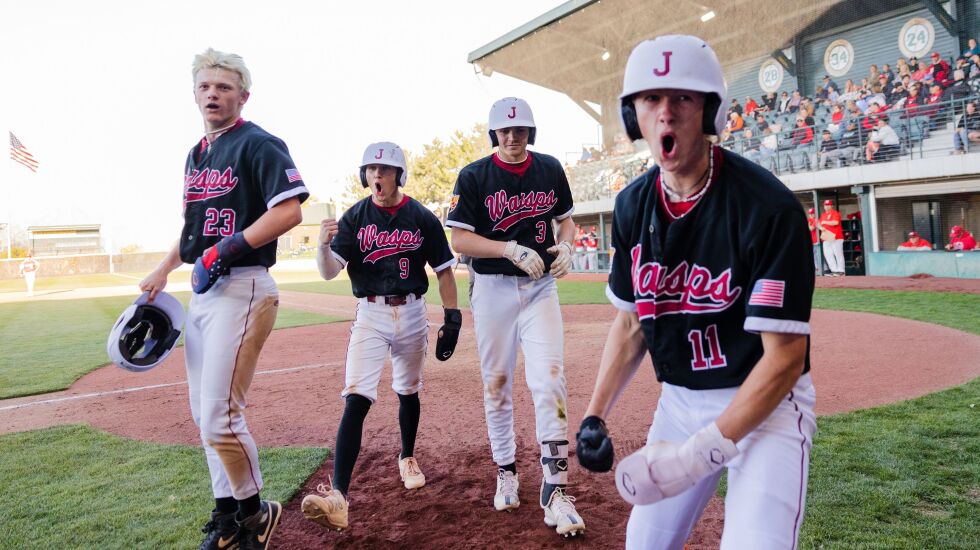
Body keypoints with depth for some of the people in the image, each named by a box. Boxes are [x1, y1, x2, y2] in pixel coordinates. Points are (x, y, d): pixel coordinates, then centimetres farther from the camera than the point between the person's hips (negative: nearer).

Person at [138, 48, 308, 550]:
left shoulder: (258, 144, -8)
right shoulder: (196, 154, 19)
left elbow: (289, 211, -20)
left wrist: (228, 249, -22)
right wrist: (163, 271, 23)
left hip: (242, 289, -9)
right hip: (202, 292, 9)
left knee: (220, 417, -11)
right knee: (204, 414, 13)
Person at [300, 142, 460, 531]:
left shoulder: (422, 218, -2)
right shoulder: (354, 218, -2)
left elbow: (444, 270, 3)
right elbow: (329, 272, -9)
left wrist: (452, 318, -2)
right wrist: (324, 244, -30)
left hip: (412, 313, 1)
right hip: (370, 315, -1)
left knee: (408, 393, 17)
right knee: (356, 400, -14)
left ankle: (407, 459, 42)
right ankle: (338, 495, -18)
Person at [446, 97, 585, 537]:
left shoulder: (550, 169, 6)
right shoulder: (473, 176, -3)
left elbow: (566, 218, 17)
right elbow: (459, 238, -8)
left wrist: (566, 245, -5)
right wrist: (512, 249, -21)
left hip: (540, 287, 1)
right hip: (493, 289, -1)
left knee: (549, 381, -10)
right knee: (497, 385, 8)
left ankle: (555, 488, -3)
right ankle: (506, 472, 27)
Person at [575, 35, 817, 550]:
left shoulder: (768, 207, -21)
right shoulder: (633, 205, -3)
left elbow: (785, 356, -21)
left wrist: (701, 452, -23)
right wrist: (595, 415, -3)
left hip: (765, 402, -5)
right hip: (678, 401, 5)